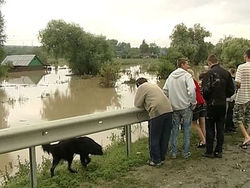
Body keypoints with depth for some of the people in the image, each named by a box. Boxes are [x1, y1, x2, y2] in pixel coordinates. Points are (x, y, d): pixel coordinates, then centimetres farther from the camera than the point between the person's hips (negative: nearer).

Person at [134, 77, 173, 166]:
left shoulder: (141, 87, 5)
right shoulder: (154, 85, 28)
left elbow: (137, 104, 4)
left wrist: (146, 105, 20)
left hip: (157, 112, -7)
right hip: (168, 110, 8)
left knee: (154, 138, 6)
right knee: (165, 137, 15)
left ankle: (155, 160, 14)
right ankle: (162, 158, 26)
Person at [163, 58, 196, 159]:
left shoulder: (171, 76, 8)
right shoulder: (187, 75, -10)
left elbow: (165, 90, 9)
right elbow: (191, 91, -20)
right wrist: (193, 103, -8)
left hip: (174, 107, 5)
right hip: (185, 106, -5)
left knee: (174, 129, 11)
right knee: (186, 129, 7)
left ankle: (173, 152, 16)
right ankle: (186, 152, 13)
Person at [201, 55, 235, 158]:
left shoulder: (209, 73, -14)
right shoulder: (226, 73, 3)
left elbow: (206, 90, -18)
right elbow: (231, 90, 5)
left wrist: (206, 99, 2)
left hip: (212, 105, -5)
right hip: (223, 104, 5)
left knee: (210, 129, 5)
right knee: (220, 128, 12)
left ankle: (209, 151, 10)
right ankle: (219, 151, 17)